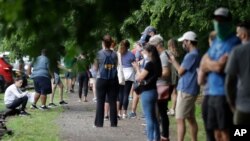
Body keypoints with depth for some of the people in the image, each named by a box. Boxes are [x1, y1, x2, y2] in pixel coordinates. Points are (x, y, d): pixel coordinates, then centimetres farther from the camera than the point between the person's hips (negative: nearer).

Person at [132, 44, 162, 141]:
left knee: (149, 118, -4)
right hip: (153, 91, 9)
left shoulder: (149, 64, -18)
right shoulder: (156, 64, 9)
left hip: (147, 93, -9)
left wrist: (137, 68, -2)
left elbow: (139, 78, -15)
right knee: (153, 117, 15)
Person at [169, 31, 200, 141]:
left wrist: (173, 61, 1)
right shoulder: (196, 54, 14)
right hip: (191, 90, 10)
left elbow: (180, 71, -14)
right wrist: (173, 61, 13)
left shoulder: (191, 55, -18)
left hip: (185, 90, -10)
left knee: (180, 119, -7)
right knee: (191, 119, 13)